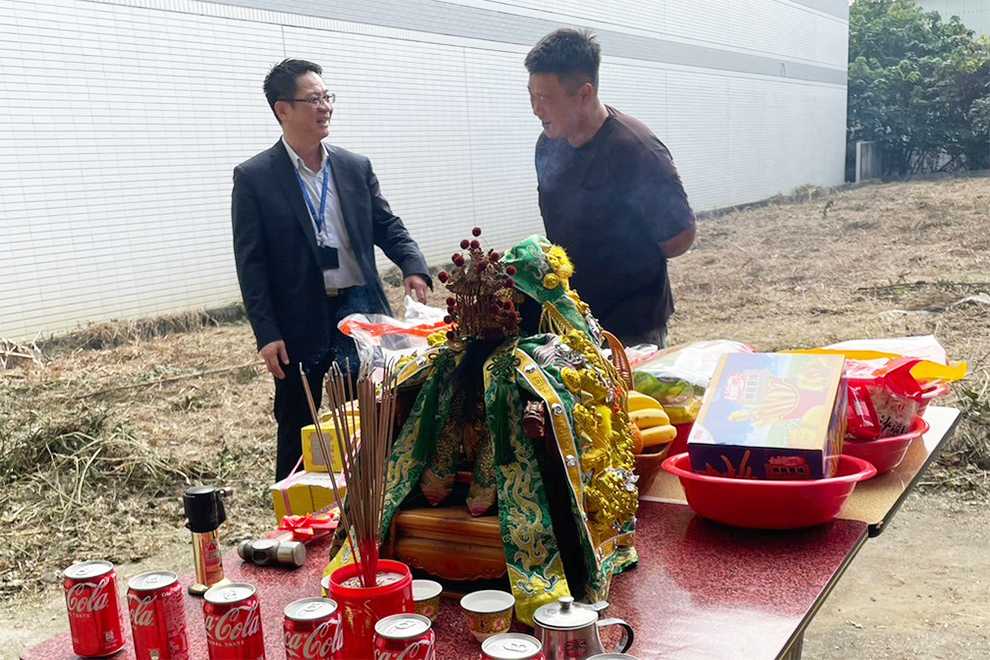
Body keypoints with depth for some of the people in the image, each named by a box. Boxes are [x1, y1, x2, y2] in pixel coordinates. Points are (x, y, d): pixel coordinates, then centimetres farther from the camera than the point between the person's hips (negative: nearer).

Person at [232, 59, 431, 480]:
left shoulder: (356, 168, 7)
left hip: (360, 310, 3)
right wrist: (266, 334, -12)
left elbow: (388, 225, 11)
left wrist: (413, 266, -10)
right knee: (297, 433, 10)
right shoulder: (254, 177, -5)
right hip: (300, 322, -3)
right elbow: (250, 263, -6)